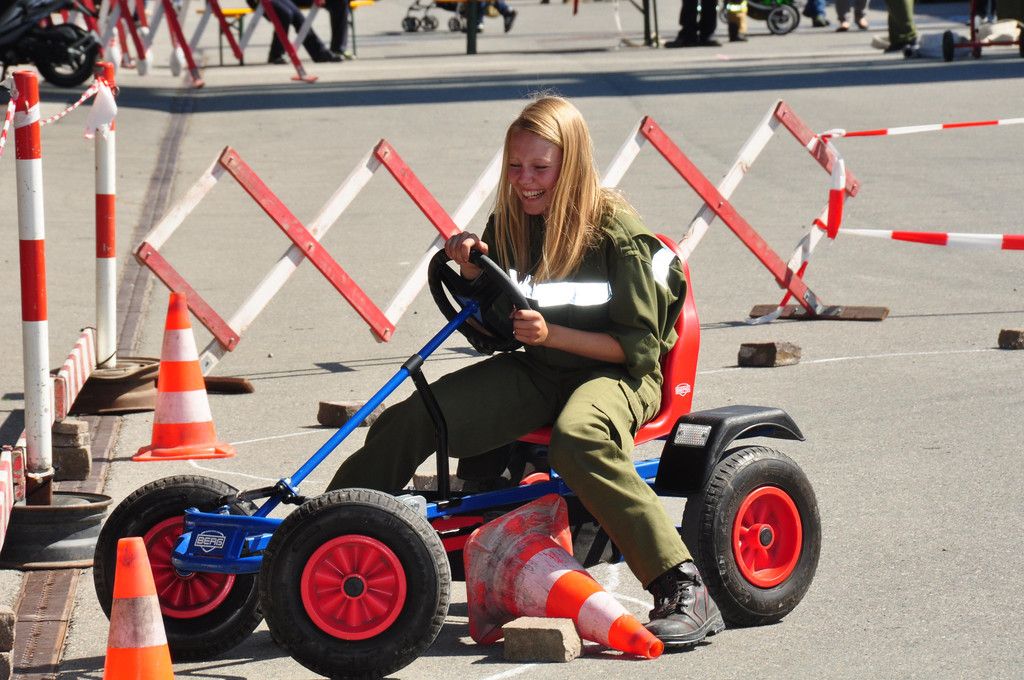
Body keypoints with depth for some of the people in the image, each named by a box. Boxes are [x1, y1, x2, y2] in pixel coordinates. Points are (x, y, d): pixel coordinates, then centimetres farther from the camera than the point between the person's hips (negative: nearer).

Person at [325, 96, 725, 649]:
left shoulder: (615, 230, -13)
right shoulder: (509, 226, 3)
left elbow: (638, 345, -14)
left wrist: (550, 333, -24)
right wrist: (471, 273, -10)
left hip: (616, 373, -6)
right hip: (536, 372, 6)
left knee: (577, 437, -41)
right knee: (409, 420, -14)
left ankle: (684, 589, -40)